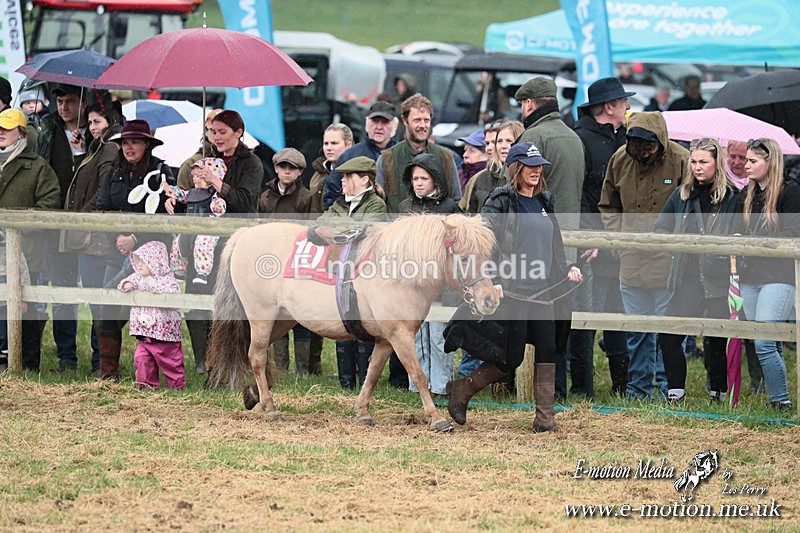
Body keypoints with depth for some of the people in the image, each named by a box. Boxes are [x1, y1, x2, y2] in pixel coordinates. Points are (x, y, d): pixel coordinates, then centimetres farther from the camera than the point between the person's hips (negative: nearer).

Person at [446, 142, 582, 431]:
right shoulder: (501, 201, -6)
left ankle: (545, 416, 2)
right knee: (512, 358, -5)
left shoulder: (545, 202, 17)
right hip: (512, 290, -7)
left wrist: (566, 268, 13)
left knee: (548, 350, -2)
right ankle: (461, 390, 15)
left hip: (542, 289, 7)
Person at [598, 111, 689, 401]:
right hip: (631, 258, 4)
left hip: (668, 257, -4)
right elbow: (608, 206, 17)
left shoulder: (680, 160, -10)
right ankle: (638, 386, 18)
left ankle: (666, 386, 7)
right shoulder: (620, 160, 3)